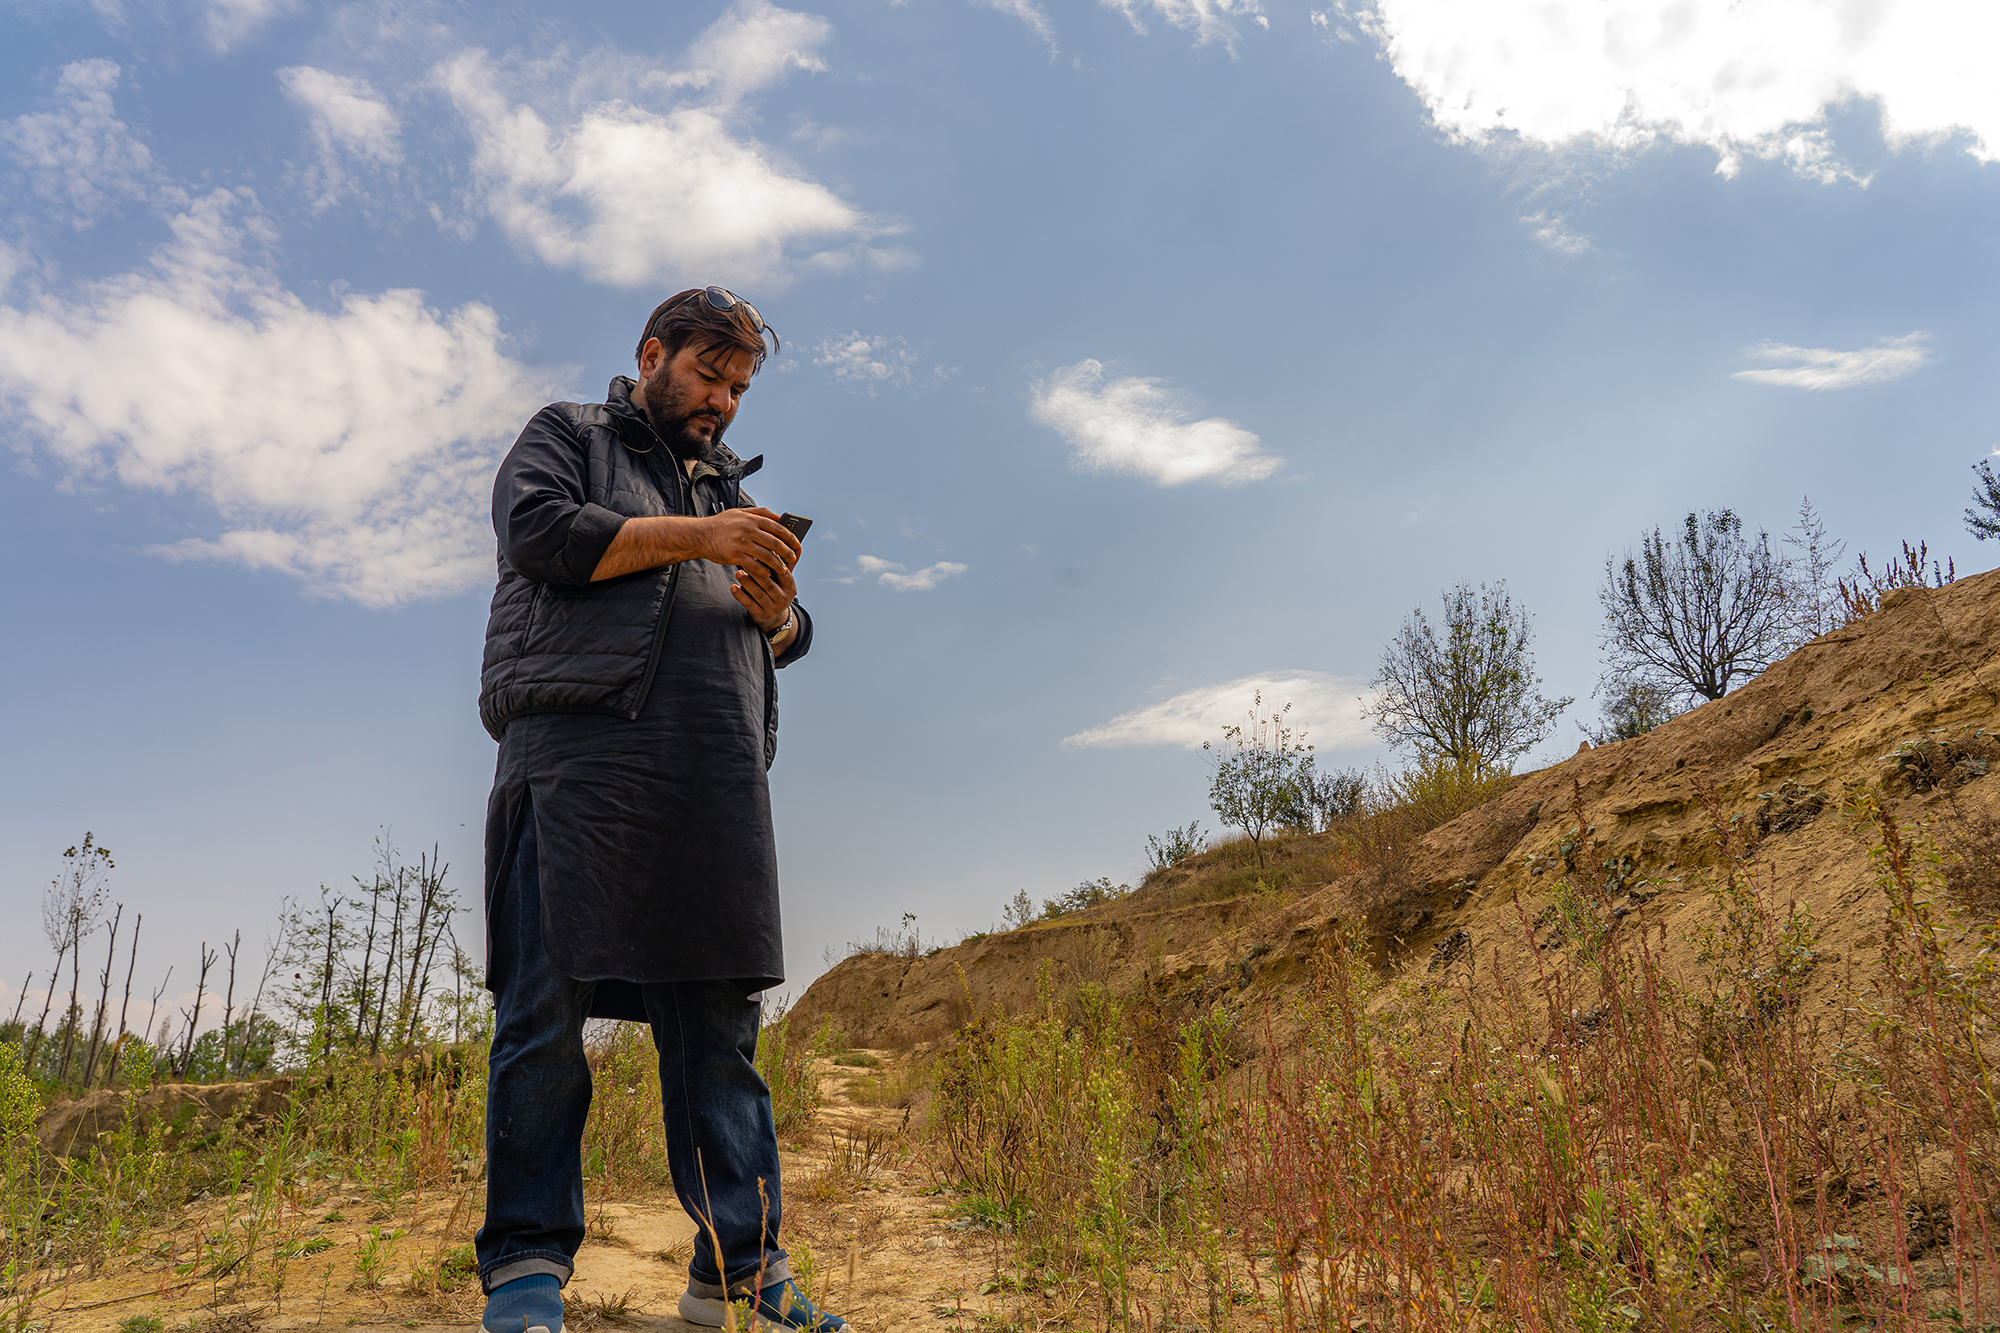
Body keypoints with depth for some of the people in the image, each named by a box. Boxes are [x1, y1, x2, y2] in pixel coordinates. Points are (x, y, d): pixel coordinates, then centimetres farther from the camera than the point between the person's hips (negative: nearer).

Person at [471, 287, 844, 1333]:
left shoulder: (727, 483, 33)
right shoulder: (568, 434, 18)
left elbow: (788, 641, 29)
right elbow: (538, 528, -4)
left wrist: (778, 610, 5)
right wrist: (693, 537, -5)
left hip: (716, 776, 5)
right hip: (579, 746, -5)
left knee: (719, 1020, 1)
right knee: (547, 1003, -6)